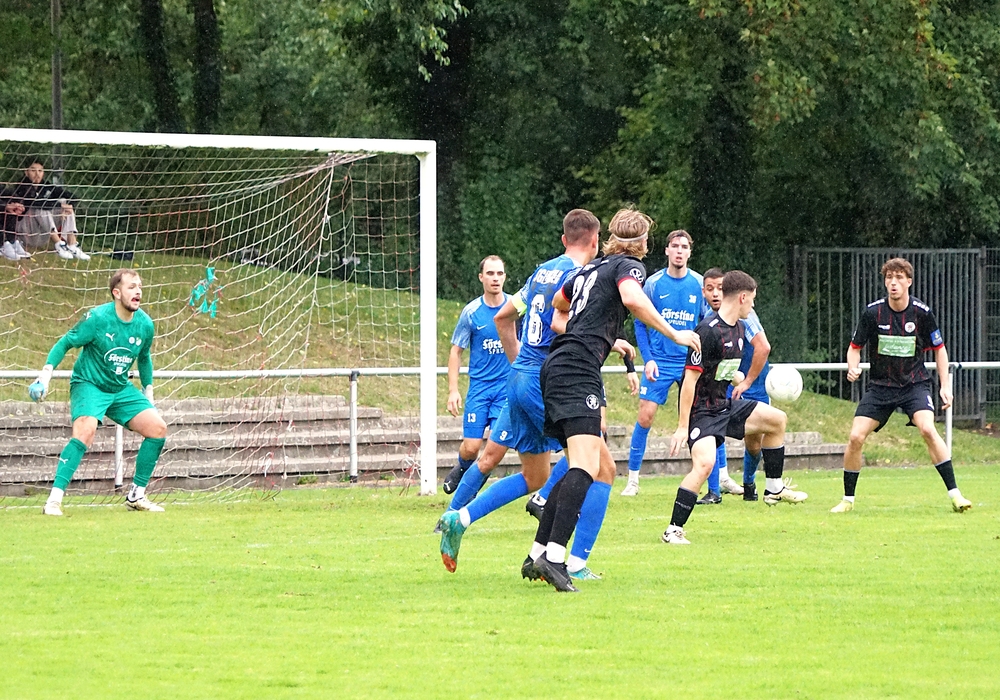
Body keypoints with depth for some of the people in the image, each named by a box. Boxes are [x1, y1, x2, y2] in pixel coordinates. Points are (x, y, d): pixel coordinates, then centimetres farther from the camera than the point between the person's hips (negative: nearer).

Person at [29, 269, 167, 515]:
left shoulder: (145, 325, -3)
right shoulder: (97, 318, -19)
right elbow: (64, 344, -9)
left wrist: (148, 391, 20)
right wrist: (46, 373, -19)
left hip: (121, 389, 6)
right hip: (88, 385, -6)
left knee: (158, 428, -6)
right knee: (85, 432, -31)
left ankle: (136, 495, 8)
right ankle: (54, 500, -29)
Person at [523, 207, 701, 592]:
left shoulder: (591, 269, 25)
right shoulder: (628, 266, 2)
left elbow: (557, 302, 42)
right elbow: (632, 299, -20)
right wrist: (674, 334, -14)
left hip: (555, 368, 9)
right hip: (578, 370, -9)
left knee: (602, 466, 14)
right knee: (585, 465, -22)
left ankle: (537, 554, 10)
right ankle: (555, 556, -38)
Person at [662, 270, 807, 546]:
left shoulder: (739, 328, 7)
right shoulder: (709, 331, -23)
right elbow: (690, 379, -23)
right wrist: (682, 426, -24)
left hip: (724, 404, 10)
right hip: (700, 410, -10)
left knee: (776, 419, 13)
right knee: (705, 462, -27)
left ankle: (774, 489, 24)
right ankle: (673, 530, -21)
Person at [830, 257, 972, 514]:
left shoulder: (922, 312, -9)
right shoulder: (872, 312, -9)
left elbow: (939, 349, 5)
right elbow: (855, 347, 3)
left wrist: (945, 386, -2)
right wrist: (853, 367, -19)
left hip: (915, 384, -1)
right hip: (880, 386, 1)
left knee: (927, 429, -26)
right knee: (856, 437, -11)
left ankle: (954, 494, -20)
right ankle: (848, 500, 8)